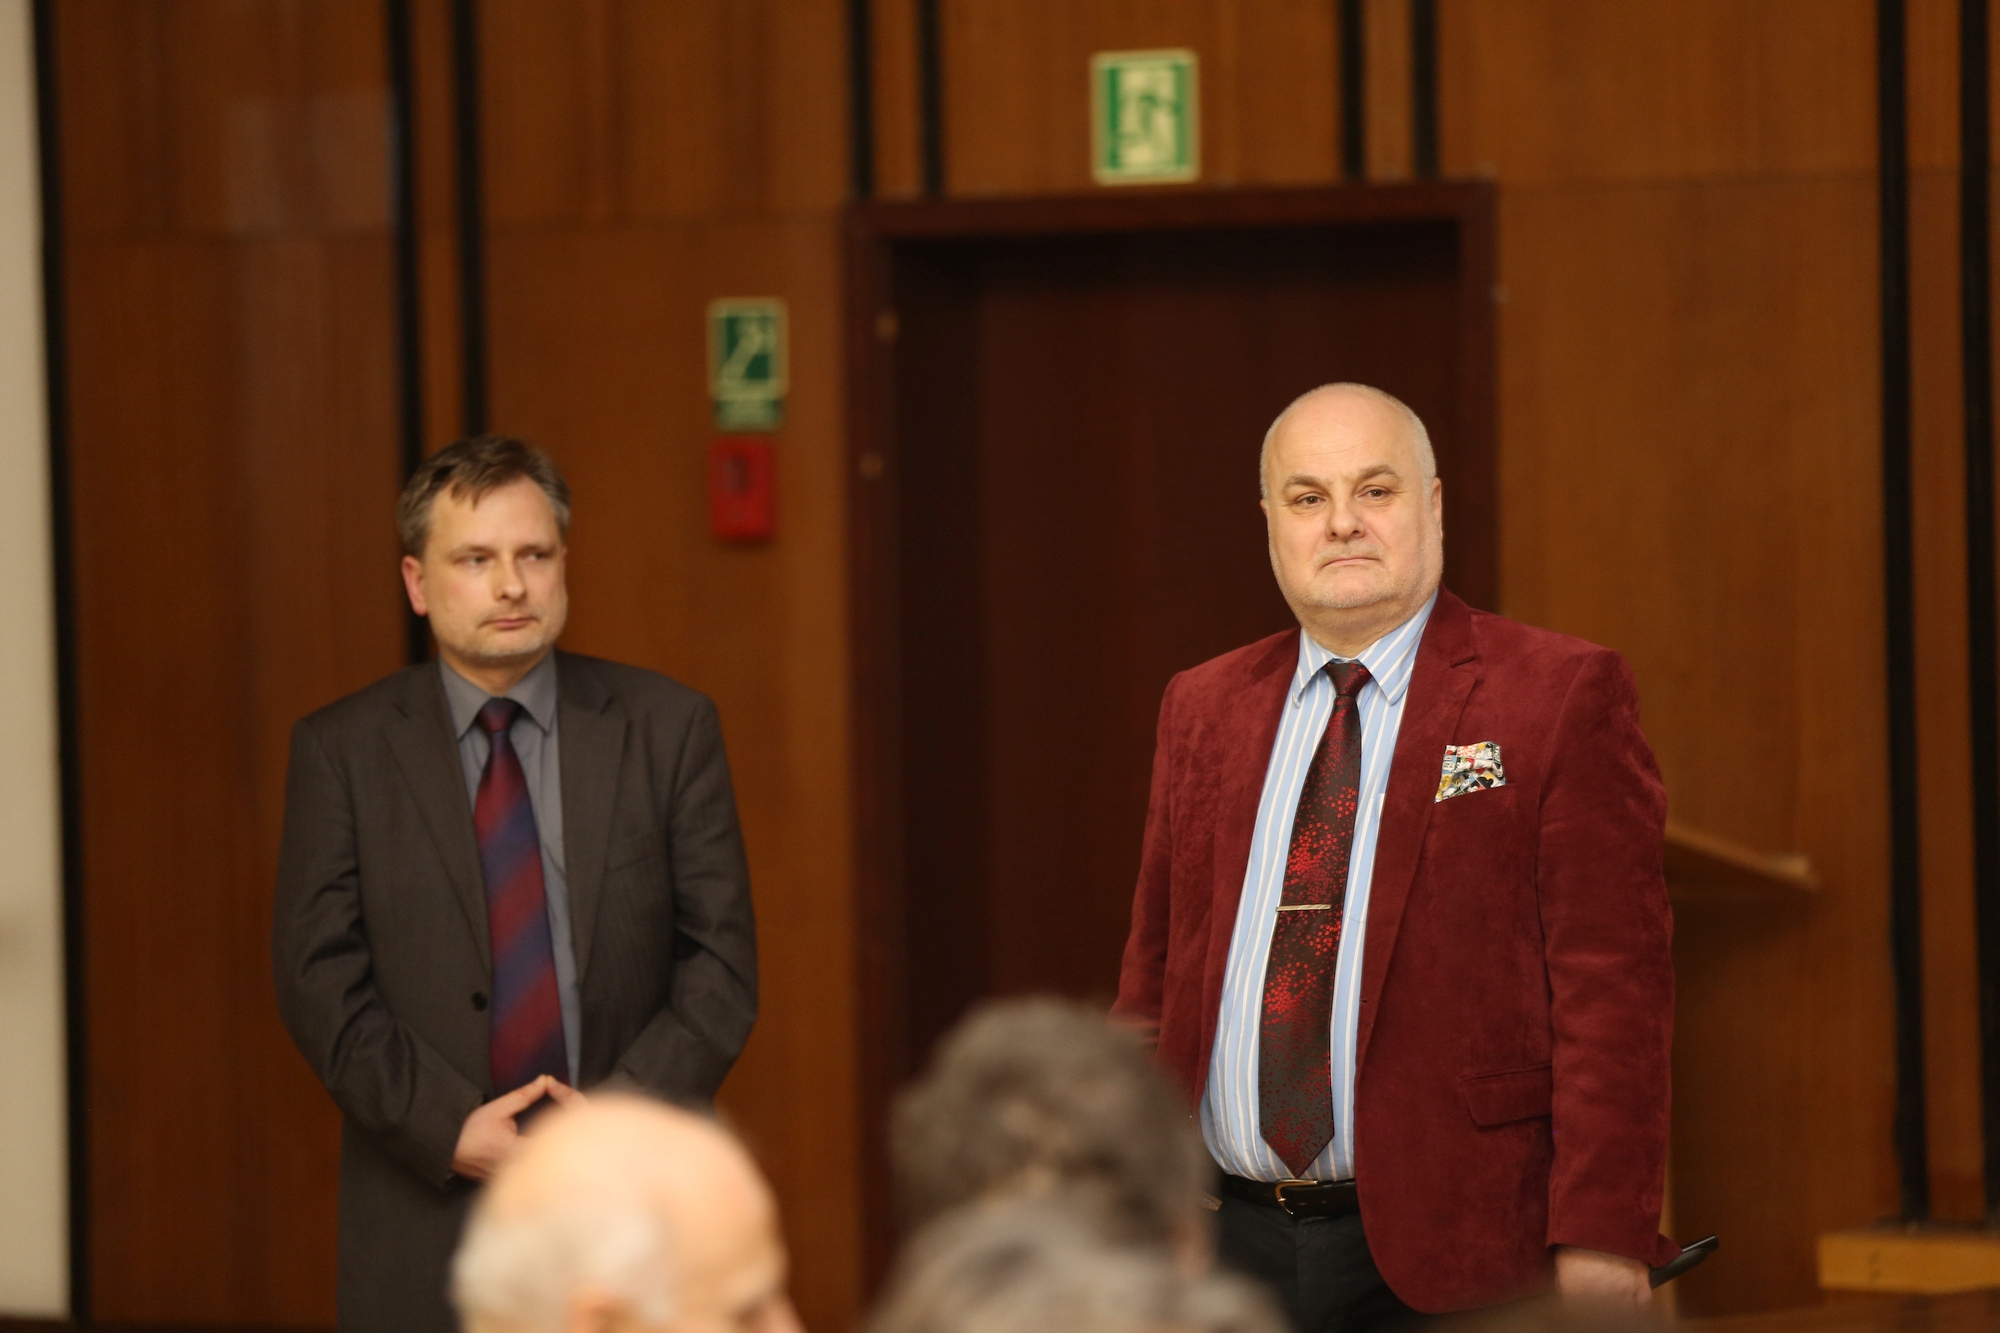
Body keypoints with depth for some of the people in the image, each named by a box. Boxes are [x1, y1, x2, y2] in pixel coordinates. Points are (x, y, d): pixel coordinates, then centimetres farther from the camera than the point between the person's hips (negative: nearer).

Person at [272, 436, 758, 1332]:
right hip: (425, 1220, 0)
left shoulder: (669, 728, 5)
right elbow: (321, 981, -1)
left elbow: (720, 961, 2)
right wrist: (449, 1128, -13)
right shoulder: (341, 751, 4)